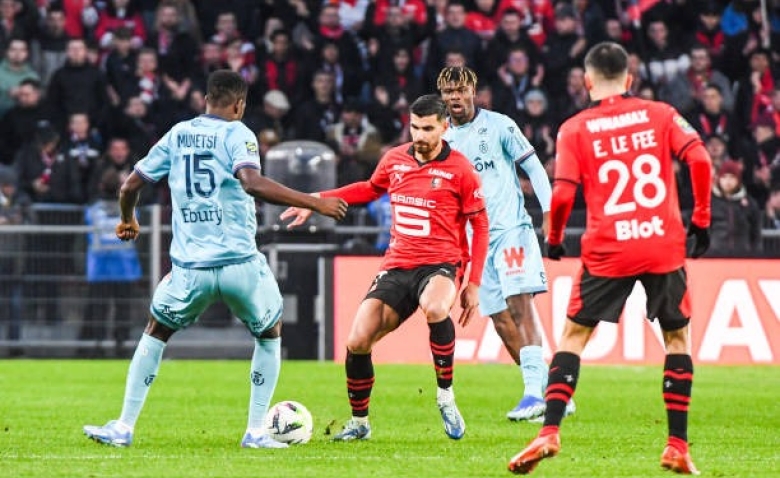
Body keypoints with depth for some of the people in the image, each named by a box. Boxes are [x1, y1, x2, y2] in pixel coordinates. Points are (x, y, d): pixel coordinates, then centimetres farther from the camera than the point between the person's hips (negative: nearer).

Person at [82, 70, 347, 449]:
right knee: (270, 334, 21)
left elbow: (131, 184, 14)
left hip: (190, 266, 3)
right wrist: (313, 203, -21)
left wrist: (128, 220, 35)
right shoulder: (237, 134, -4)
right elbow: (252, 183, -23)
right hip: (240, 262, -3)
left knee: (156, 332, 24)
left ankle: (123, 427, 17)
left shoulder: (177, 135, 10)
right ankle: (256, 432, 14)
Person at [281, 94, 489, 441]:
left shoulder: (459, 169, -5)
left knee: (435, 308, -39)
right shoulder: (394, 160, 7)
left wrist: (474, 284, -5)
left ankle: (446, 396, -20)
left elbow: (480, 225, 0)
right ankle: (359, 422, 13)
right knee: (357, 341, -9)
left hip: (440, 263, -4)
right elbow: (369, 189, 29)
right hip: (397, 266, 4)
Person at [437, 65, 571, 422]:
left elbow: (533, 166, 0)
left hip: (512, 227, -5)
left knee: (519, 305, -18)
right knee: (501, 319, 2)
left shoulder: (498, 125, -1)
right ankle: (547, 392, 10)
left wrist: (548, 211, -10)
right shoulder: (442, 141, 12)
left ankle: (535, 391, -26)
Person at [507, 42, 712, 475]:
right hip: (665, 245, 1)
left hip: (607, 251, -1)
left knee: (574, 335, 11)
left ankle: (549, 434, -2)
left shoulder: (575, 129, 2)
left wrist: (554, 240, 10)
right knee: (677, 337, 15)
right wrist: (701, 219, 2)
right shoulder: (660, 114, 6)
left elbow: (563, 195, -6)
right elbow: (699, 159, -7)